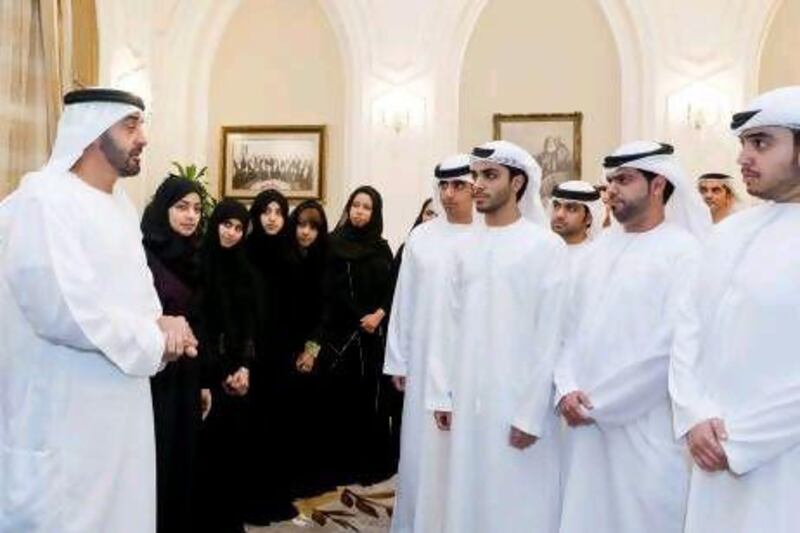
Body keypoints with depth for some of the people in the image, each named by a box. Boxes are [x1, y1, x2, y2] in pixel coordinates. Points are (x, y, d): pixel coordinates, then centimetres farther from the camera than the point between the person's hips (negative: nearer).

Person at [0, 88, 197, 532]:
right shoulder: (43, 199, -16)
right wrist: (156, 337, -12)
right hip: (62, 419, -9)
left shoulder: (120, 204, 12)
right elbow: (64, 309, -26)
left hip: (119, 408, 9)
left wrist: (160, 326, -4)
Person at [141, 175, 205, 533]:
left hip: (187, 377, 7)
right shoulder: (142, 254, -12)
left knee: (184, 459, 13)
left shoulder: (193, 257, 9)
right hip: (153, 377, -7)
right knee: (156, 462, 2)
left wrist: (203, 381, 13)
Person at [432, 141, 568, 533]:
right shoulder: (464, 249, 8)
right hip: (467, 402, 5)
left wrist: (532, 413, -12)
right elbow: (451, 327, 10)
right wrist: (442, 393, 6)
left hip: (518, 404, -4)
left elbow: (550, 336, -9)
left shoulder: (546, 246, -6)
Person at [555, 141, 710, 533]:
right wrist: (566, 390, -6)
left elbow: (671, 348, -16)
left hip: (645, 430, -6)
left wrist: (598, 404, -12)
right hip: (586, 426, 6)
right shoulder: (601, 250, 11)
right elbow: (572, 326, 10)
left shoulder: (684, 252, -9)